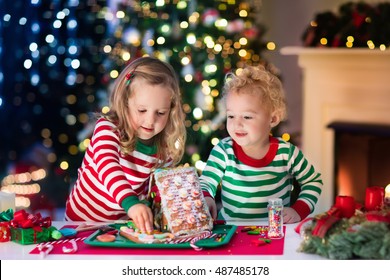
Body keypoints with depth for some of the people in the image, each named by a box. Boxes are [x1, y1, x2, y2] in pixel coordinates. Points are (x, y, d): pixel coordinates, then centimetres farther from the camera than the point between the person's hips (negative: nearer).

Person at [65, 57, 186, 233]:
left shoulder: (165, 150, -5)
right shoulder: (107, 129, -17)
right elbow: (107, 167, -35)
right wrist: (131, 203, -51)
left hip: (125, 222, 5)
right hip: (84, 221, -4)